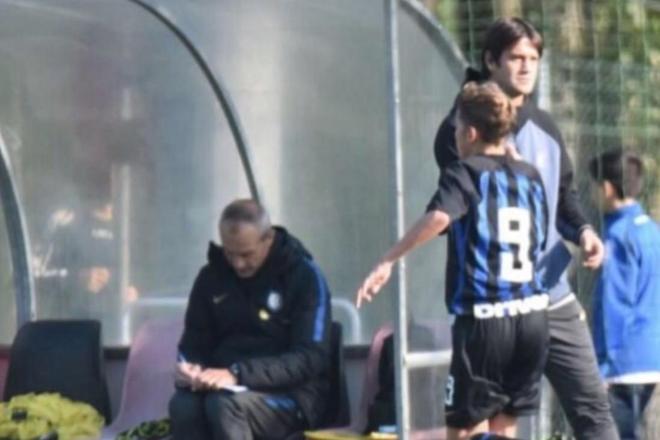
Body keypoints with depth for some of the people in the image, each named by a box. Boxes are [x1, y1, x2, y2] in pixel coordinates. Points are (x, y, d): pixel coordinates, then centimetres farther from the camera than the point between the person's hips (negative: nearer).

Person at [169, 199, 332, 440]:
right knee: (183, 404, -30)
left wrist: (238, 374, -27)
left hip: (290, 396, -4)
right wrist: (189, 368, -12)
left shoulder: (304, 276, -5)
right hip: (225, 388, 4)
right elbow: (194, 343, 15)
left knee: (224, 404, -35)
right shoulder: (211, 276, 10)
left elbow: (309, 358, -14)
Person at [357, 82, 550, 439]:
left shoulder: (466, 173, -4)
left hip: (483, 319, -6)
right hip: (532, 316, 6)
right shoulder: (531, 176, 13)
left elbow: (438, 216, -24)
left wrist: (388, 261, -25)